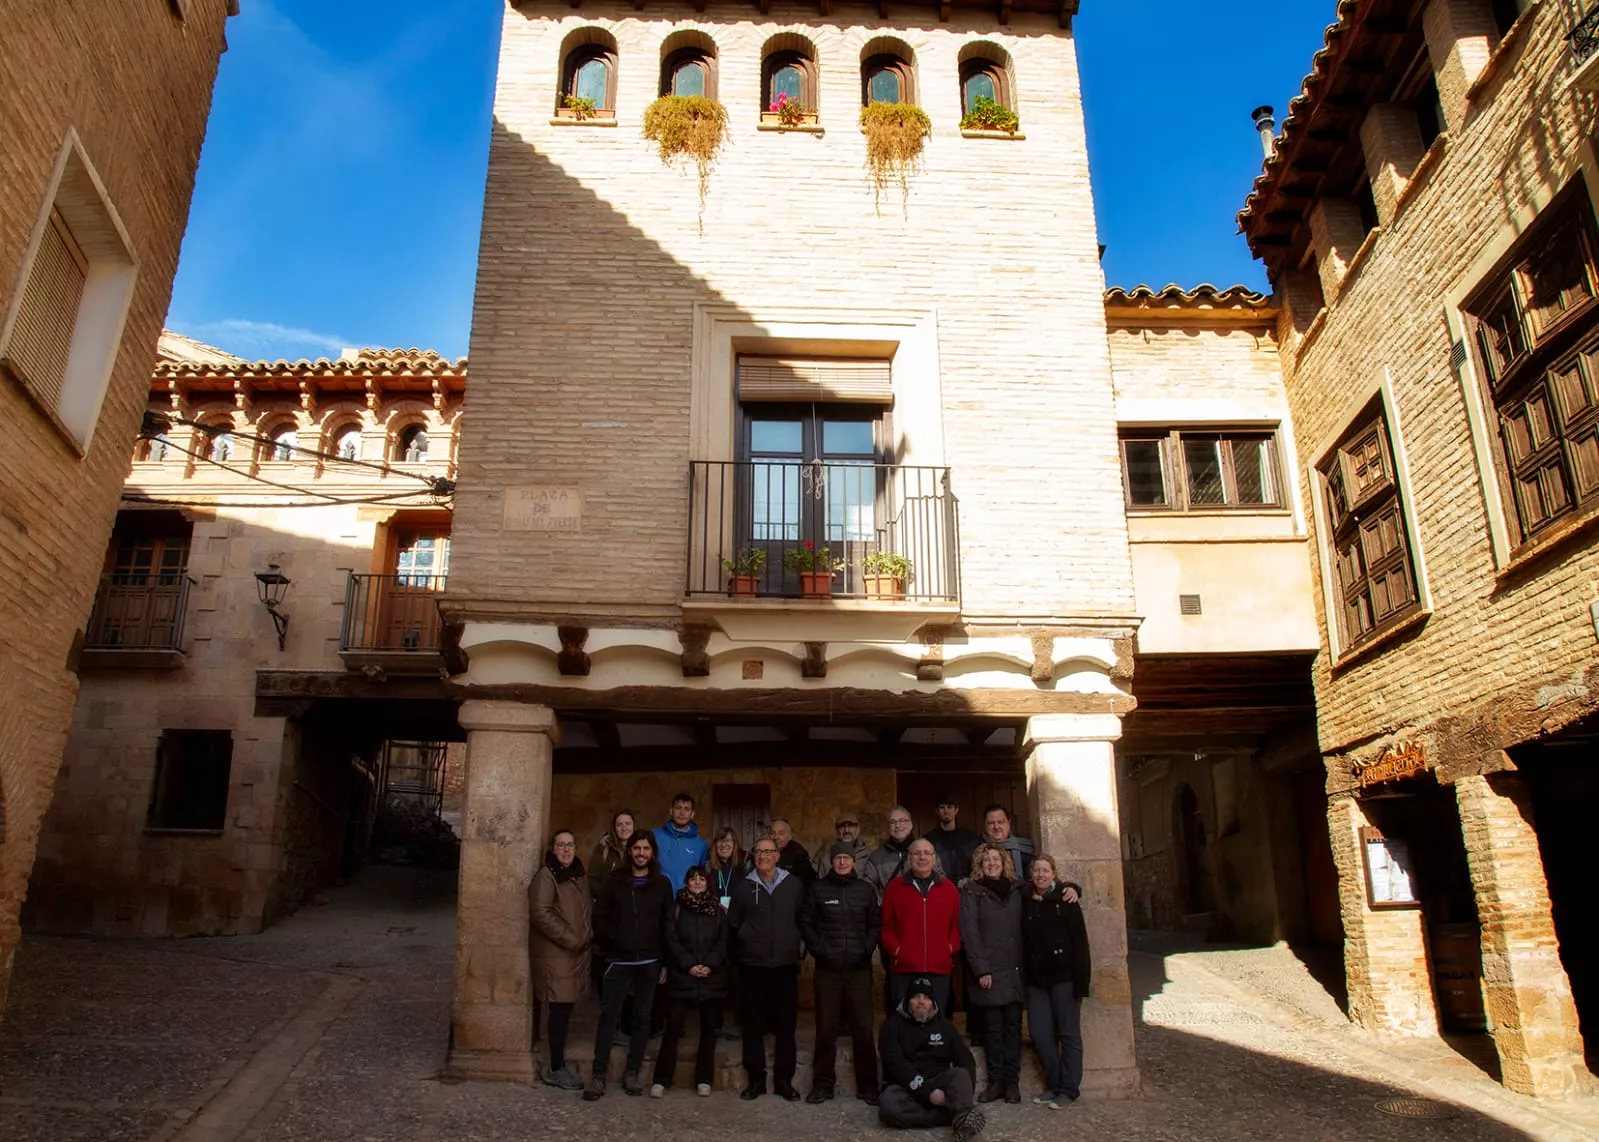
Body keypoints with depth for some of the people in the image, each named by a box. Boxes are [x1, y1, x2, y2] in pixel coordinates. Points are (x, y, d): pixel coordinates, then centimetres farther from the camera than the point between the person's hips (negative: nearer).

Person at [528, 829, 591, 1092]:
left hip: (576, 953, 7)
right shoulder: (546, 876, -10)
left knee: (565, 1009, 11)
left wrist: (587, 937, 9)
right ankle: (556, 1069, 4)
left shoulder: (579, 876, 15)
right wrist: (571, 940, -18)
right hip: (555, 954, -7)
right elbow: (540, 914, -19)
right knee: (560, 1010, -5)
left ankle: (558, 1064, 20)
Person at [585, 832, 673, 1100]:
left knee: (642, 1018, 7)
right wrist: (614, 939, -12)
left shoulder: (662, 884, 6)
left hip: (649, 961, 1)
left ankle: (632, 1073, 16)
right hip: (618, 960, -1)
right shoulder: (615, 881, 5)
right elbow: (600, 917, 3)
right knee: (608, 1016, -3)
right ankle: (598, 1075, 3)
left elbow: (668, 923, 5)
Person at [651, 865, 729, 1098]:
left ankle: (704, 1079, 14)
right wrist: (689, 965, -12)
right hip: (682, 976, -1)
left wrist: (710, 965, -11)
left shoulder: (717, 911, 10)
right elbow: (672, 940, -1)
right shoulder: (677, 908, 7)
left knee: (709, 1027, 4)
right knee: (673, 1026, -6)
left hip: (711, 976, 2)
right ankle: (661, 1080, 2)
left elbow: (723, 941, 4)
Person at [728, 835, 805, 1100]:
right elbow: (733, 924, 7)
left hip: (786, 966, 0)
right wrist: (745, 946, 2)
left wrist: (795, 946, 3)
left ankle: (784, 1079, 16)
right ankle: (756, 1078, 17)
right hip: (752, 967, 0)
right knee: (753, 1025, 6)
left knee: (786, 1025, 4)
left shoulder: (794, 885, 3)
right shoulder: (743, 887, 3)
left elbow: (803, 920, 9)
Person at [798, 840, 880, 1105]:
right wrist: (819, 950, -4)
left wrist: (866, 950, -1)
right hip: (827, 969, -1)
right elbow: (805, 922, 5)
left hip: (859, 968, 1)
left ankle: (868, 1086, 11)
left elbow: (875, 924, 11)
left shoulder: (865, 890, 8)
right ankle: (823, 1084, 15)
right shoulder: (818, 888, 4)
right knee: (826, 1028, 4)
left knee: (863, 1028, 2)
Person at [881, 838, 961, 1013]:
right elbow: (886, 924, 5)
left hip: (939, 969, 1)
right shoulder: (894, 887, 4)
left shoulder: (948, 887, 8)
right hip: (903, 968, -1)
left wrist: (952, 947, -3)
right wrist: (895, 949, -7)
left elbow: (957, 924, 11)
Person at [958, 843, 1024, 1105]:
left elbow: (1022, 930, 11)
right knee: (993, 1027, 2)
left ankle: (1012, 1081, 10)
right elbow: (969, 933, -6)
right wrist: (981, 970, -11)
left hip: (1014, 971, 3)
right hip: (987, 972, -3)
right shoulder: (971, 892, 0)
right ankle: (996, 1081, 10)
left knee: (1013, 1026, 4)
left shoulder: (1016, 891, 12)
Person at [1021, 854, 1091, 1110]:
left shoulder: (1065, 900, -5)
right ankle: (1053, 1086, 18)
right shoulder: (1025, 902, 7)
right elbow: (1023, 942, 11)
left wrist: (1081, 980, -13)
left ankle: (1069, 1090, 13)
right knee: (1040, 1034, 4)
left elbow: (1080, 941, -8)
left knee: (1068, 1033, 3)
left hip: (1062, 976, -4)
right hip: (1035, 978, 4)